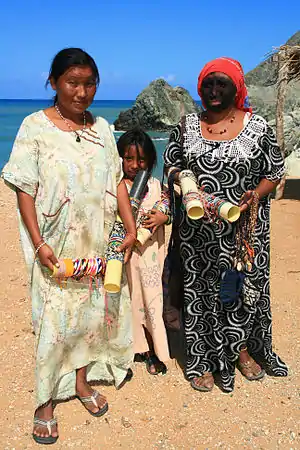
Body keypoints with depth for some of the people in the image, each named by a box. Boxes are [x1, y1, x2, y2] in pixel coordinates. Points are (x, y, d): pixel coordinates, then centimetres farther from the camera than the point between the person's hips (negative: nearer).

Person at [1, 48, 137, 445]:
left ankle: (81, 381, 36)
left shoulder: (101, 127, 6)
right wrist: (38, 243, -15)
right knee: (55, 320, 1)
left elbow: (118, 181, 7)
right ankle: (45, 402, 20)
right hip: (56, 245, -4)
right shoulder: (35, 126, -6)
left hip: (98, 243, 4)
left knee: (93, 311, 14)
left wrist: (131, 228, -1)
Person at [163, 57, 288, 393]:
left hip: (245, 228, -1)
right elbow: (170, 164, 10)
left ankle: (242, 349, 38)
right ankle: (203, 359, 26)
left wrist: (255, 196, -15)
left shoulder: (257, 127, -2)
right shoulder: (186, 126, 4)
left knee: (244, 285, 12)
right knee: (202, 288, 9)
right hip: (199, 229, 1)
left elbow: (274, 171, 3)